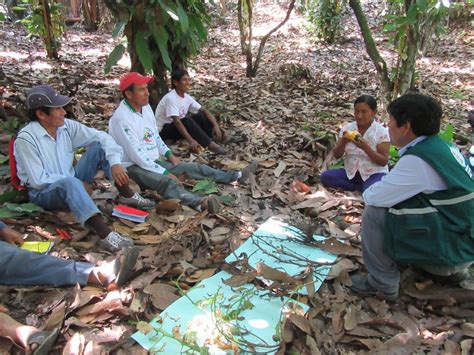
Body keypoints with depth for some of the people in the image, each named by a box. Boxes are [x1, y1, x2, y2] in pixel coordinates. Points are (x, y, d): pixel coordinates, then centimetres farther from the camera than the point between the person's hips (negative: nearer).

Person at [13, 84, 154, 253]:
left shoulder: (66, 126, -6)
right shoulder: (25, 139, -21)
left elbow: (101, 137, -7)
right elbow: (38, 180, -22)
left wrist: (115, 163, -23)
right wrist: (78, 183, -19)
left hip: (71, 182, 6)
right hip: (43, 192, -6)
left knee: (99, 146, -8)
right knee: (70, 182, -41)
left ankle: (127, 195, -6)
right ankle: (106, 235, -56)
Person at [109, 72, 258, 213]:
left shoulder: (145, 106, 4)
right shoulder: (122, 118, -23)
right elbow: (136, 155, -25)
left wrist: (168, 154, 4)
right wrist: (165, 173, -23)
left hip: (154, 161, 8)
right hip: (134, 167, -8)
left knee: (193, 168, 1)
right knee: (168, 182, -36)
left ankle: (237, 176, 4)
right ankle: (201, 203, -60)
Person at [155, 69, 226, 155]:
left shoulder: (187, 97, -1)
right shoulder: (170, 98, -24)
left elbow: (204, 111, -3)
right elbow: (177, 122, -33)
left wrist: (216, 125, -20)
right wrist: (191, 141, -43)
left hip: (177, 125, 7)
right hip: (163, 130, -7)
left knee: (200, 116, -11)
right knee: (186, 121, -33)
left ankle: (219, 138, -18)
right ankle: (210, 144, -37)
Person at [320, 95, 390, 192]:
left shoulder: (382, 132, -9)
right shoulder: (347, 128, -1)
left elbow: (384, 161, -13)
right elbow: (336, 155, -1)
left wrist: (365, 147, -26)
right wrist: (343, 143, -22)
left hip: (374, 174, -4)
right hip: (351, 173, 5)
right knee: (325, 176, -21)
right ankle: (362, 187, -10)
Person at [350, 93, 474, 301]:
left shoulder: (417, 160, -25)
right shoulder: (439, 146, 3)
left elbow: (372, 197, -21)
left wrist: (369, 192, 0)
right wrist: (383, 189, 5)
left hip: (454, 247, -9)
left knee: (374, 213, -14)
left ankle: (383, 284, 3)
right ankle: (452, 268, 23)